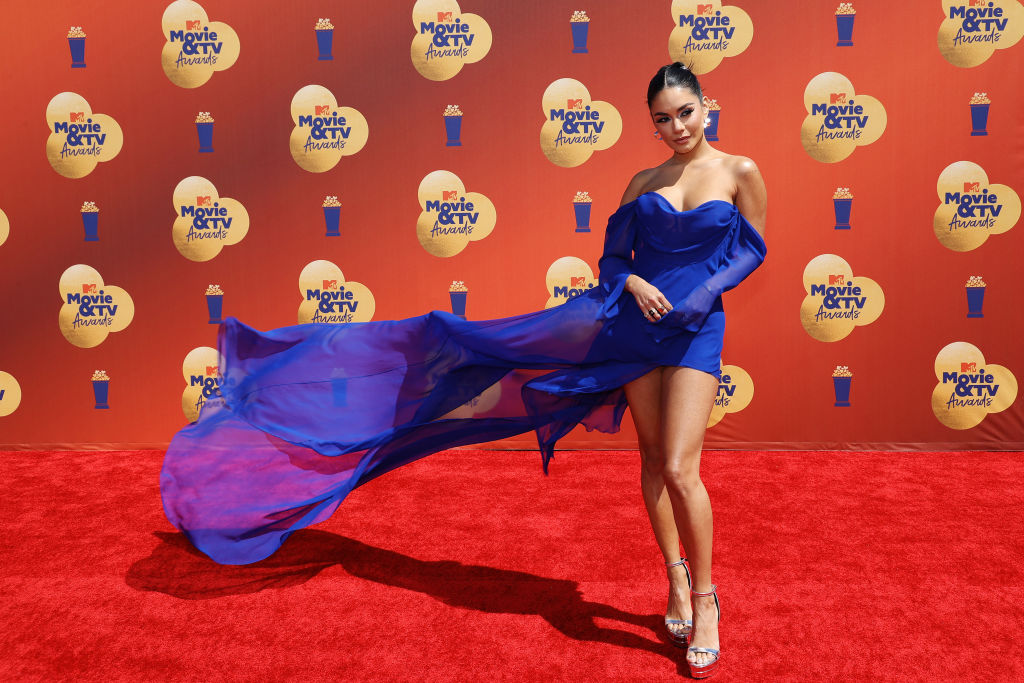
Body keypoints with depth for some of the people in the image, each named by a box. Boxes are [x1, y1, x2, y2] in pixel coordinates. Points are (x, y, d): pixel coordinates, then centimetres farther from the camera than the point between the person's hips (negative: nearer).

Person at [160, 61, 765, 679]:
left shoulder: (739, 172, 2)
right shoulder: (643, 183, 9)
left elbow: (751, 249, 5)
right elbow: (614, 256, 11)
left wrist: (704, 292, -11)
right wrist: (634, 283, -11)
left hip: (695, 330, -3)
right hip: (635, 325, 3)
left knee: (679, 469, -10)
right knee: (654, 460, 7)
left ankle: (706, 604, 7)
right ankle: (676, 587, 23)